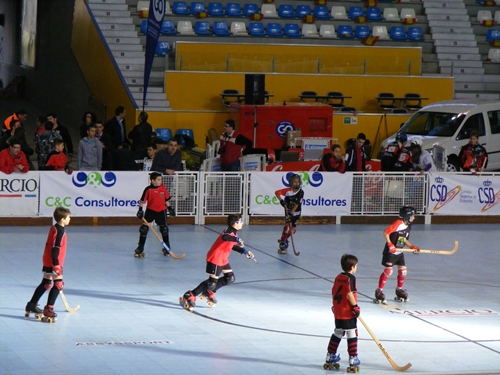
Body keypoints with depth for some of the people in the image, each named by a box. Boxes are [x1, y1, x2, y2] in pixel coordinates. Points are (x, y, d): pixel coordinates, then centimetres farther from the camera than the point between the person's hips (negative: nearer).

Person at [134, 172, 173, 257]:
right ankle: (140, 249, 3)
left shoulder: (163, 188, -2)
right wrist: (140, 209, -15)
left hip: (161, 211, 2)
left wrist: (169, 208, 10)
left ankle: (167, 248, 26)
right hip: (150, 211, -2)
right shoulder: (148, 189, -11)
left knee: (164, 229, 10)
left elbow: (167, 199, 9)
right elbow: (143, 200, -8)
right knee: (144, 229, -5)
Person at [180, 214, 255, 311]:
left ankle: (210, 292, 19)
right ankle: (190, 296, -5)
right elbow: (224, 237, -42)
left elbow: (233, 246, 24)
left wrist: (245, 252, 16)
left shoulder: (234, 233, 12)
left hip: (223, 259, 10)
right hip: (215, 259, -10)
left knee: (230, 278, 10)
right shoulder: (229, 231, -19)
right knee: (212, 281, -11)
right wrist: (236, 239, -55)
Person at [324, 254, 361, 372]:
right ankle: (353, 360, -1)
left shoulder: (338, 277, 9)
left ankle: (330, 357, 23)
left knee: (337, 334, 18)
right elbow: (349, 293, -21)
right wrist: (355, 306, -14)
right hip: (348, 313, -8)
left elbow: (334, 292, 12)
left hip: (338, 312, 8)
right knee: (352, 335, -2)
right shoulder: (350, 278, -15)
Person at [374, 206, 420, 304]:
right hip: (390, 252, -8)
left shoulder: (408, 226, 7)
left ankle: (399, 291, 27)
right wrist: (390, 244, -27)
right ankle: (379, 292, -5)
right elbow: (386, 232, -24)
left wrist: (411, 246, 4)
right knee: (388, 271, -13)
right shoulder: (398, 223, -21)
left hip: (399, 252, 8)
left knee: (403, 270, 9)